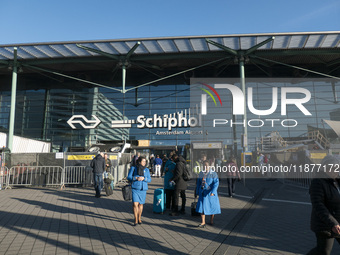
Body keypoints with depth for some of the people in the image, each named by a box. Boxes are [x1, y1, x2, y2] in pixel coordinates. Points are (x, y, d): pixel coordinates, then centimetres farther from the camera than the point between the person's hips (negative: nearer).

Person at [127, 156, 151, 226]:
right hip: (135, 189, -2)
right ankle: (136, 220, 0)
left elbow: (149, 179, 3)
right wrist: (136, 178, -18)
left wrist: (143, 178, -16)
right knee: (135, 204, -11)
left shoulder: (146, 169, 6)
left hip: (143, 189, 3)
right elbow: (129, 177, -2)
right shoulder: (133, 168, 0)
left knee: (141, 204, 11)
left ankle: (139, 218, 29)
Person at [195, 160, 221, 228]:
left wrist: (213, 192, -26)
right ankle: (203, 222, -1)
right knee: (201, 206, -4)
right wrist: (197, 192, 12)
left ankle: (211, 220, 29)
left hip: (210, 193, -3)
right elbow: (198, 183, 12)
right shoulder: (201, 173, 5)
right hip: (203, 193, 3)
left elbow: (216, 183, -16)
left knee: (212, 206, 8)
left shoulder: (213, 174, -9)